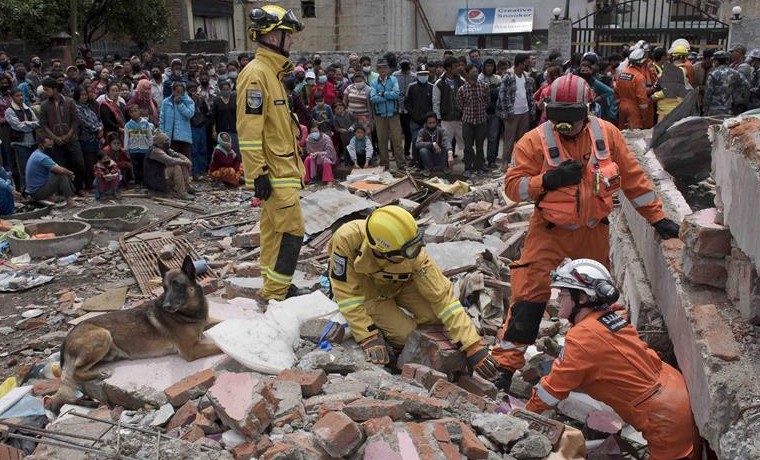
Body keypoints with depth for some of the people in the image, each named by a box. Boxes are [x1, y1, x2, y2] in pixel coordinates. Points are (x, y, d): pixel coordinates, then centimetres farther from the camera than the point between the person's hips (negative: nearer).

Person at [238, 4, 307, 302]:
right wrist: (259, 173, -22)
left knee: (273, 228, 15)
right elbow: (249, 130, -21)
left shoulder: (272, 72, 15)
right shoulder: (256, 73, -17)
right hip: (273, 173, -10)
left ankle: (274, 286, 25)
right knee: (292, 230, -8)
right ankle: (275, 294, 0)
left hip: (282, 168, 10)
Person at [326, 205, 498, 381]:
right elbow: (346, 293, -29)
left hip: (400, 284, 2)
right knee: (404, 334, -21)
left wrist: (473, 346, -31)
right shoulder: (346, 239, -38)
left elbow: (442, 296, -29)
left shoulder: (413, 254, -32)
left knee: (435, 315, -18)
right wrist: (369, 338, -33)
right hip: (367, 291, -2)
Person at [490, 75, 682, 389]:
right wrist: (549, 179, -28)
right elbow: (512, 186, -13)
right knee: (529, 295, -10)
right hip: (550, 232, -3)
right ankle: (505, 363, -2)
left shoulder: (607, 134, -6)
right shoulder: (535, 141, -13)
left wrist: (657, 218, 4)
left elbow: (632, 177, 2)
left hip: (594, 231, 4)